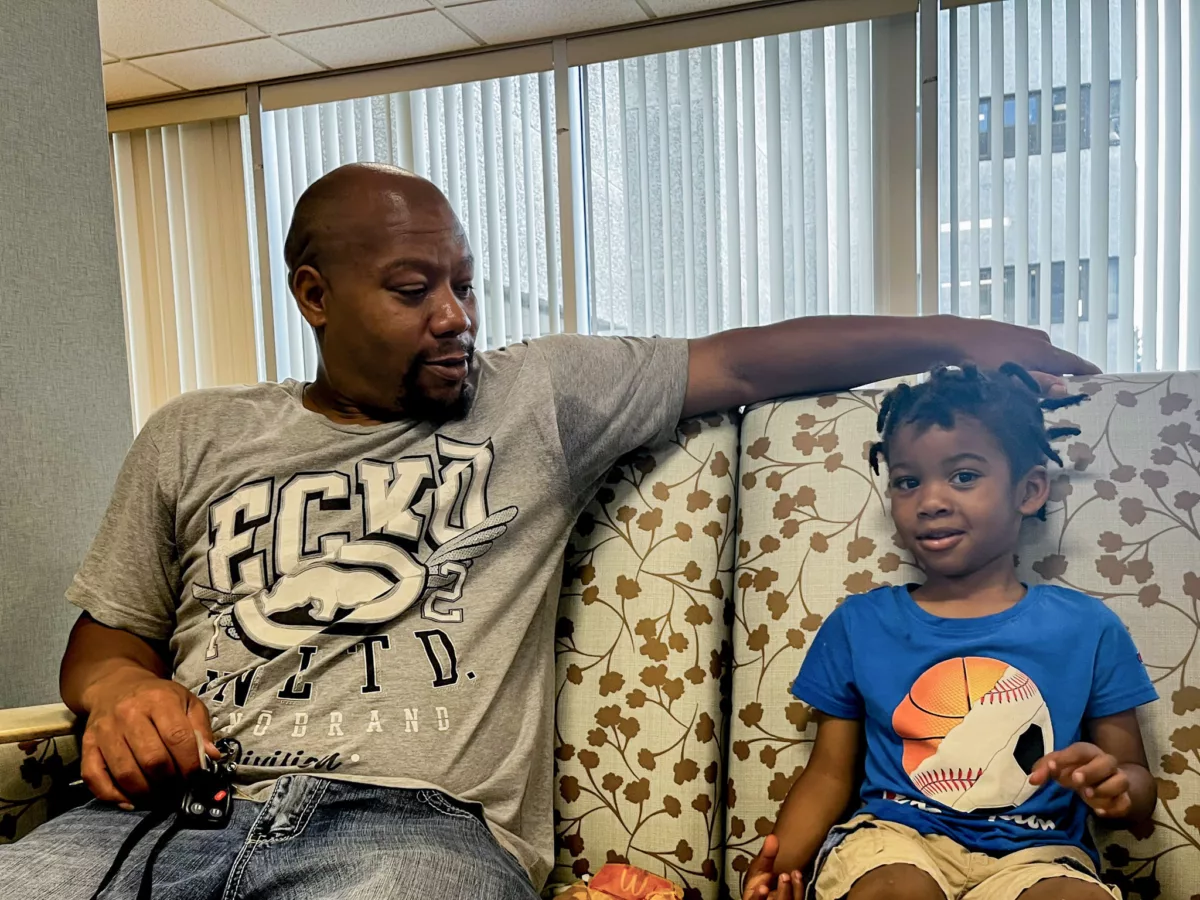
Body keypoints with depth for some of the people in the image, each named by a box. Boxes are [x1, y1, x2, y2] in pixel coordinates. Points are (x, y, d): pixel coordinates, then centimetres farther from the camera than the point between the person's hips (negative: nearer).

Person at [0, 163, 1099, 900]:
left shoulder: (537, 399, 10)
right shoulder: (193, 439, 16)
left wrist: (955, 334, 6)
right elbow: (106, 629, 22)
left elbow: (742, 361, 8)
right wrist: (118, 689, -1)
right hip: (177, 810, 2)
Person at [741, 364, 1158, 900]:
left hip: (1034, 853, 1)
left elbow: (1137, 786, 12)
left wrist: (1114, 785, -14)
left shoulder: (1086, 628, 5)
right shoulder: (858, 624, 4)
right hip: (896, 838, 0)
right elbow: (829, 774, 7)